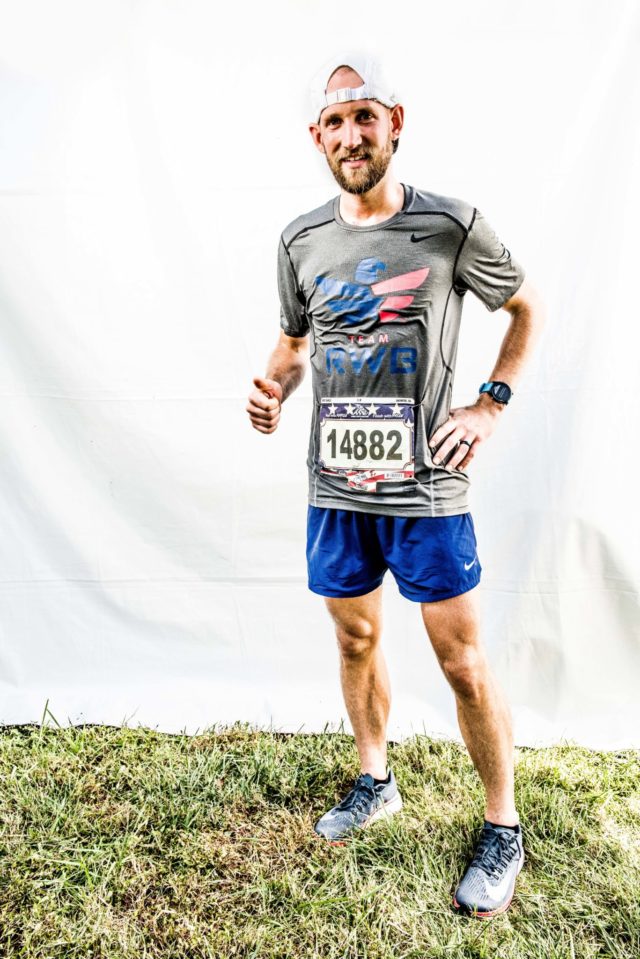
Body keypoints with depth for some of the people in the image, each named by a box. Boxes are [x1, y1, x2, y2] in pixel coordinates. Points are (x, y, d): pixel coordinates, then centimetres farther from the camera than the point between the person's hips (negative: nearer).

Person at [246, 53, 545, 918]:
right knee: (356, 638, 17)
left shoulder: (451, 225, -5)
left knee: (463, 661, 3)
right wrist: (273, 387, -3)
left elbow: (527, 307, 8)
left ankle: (504, 829, 26)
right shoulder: (301, 241, 6)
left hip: (427, 488, -4)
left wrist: (492, 403, -4)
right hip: (336, 487, 4)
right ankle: (375, 782, 41)